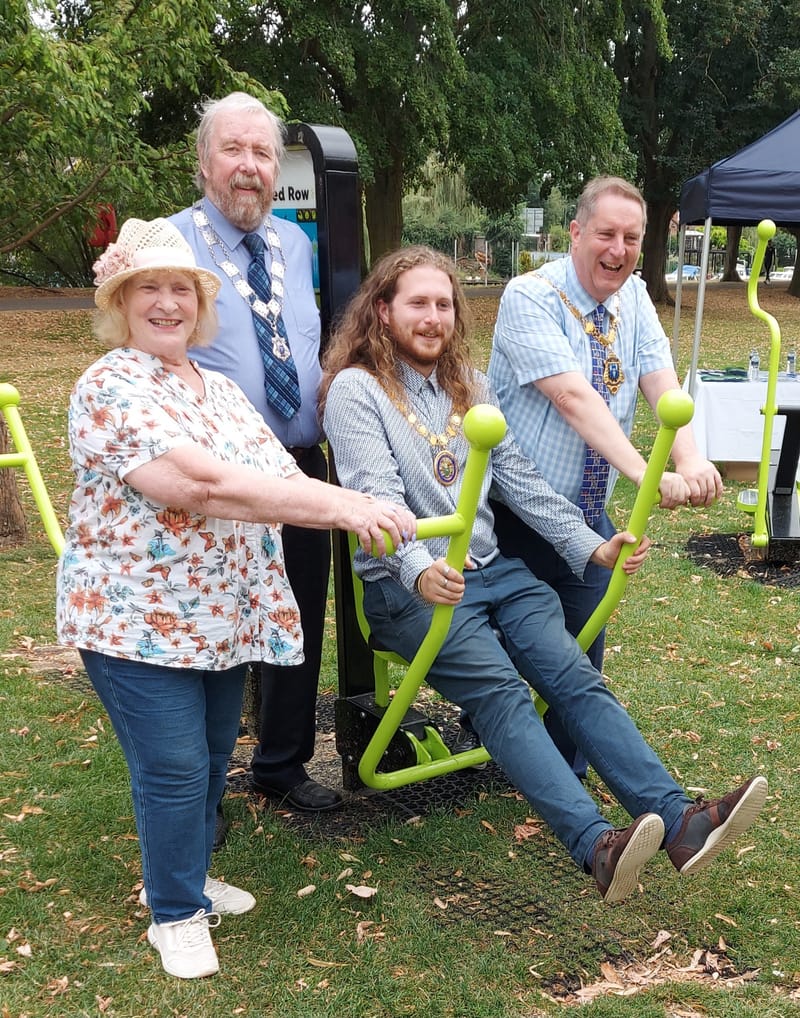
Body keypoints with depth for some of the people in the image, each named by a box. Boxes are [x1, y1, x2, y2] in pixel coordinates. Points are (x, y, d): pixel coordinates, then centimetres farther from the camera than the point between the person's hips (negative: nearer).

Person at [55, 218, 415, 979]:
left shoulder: (218, 388, 11)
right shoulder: (109, 390, -16)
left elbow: (278, 475, 3)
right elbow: (203, 485, -29)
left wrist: (358, 506, -18)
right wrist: (342, 506, -33)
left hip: (223, 614, 7)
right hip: (138, 617, -7)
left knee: (213, 756, 16)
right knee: (174, 767, -1)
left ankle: (181, 879, 39)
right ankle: (175, 913, 21)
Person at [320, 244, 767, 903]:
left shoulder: (468, 384, 16)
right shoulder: (355, 390, -3)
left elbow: (519, 477, 13)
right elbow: (376, 497, -16)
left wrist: (589, 546, 3)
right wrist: (419, 570, -34)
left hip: (492, 569, 5)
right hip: (410, 585, -5)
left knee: (575, 674, -14)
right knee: (499, 690, -25)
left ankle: (679, 821, -24)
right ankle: (597, 844, -36)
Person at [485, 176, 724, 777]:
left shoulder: (633, 298, 1)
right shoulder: (530, 298, -19)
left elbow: (663, 383, -13)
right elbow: (573, 396, -31)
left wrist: (689, 459, -33)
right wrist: (647, 474, -40)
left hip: (591, 518, 5)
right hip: (520, 517, -5)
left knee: (582, 651, 11)